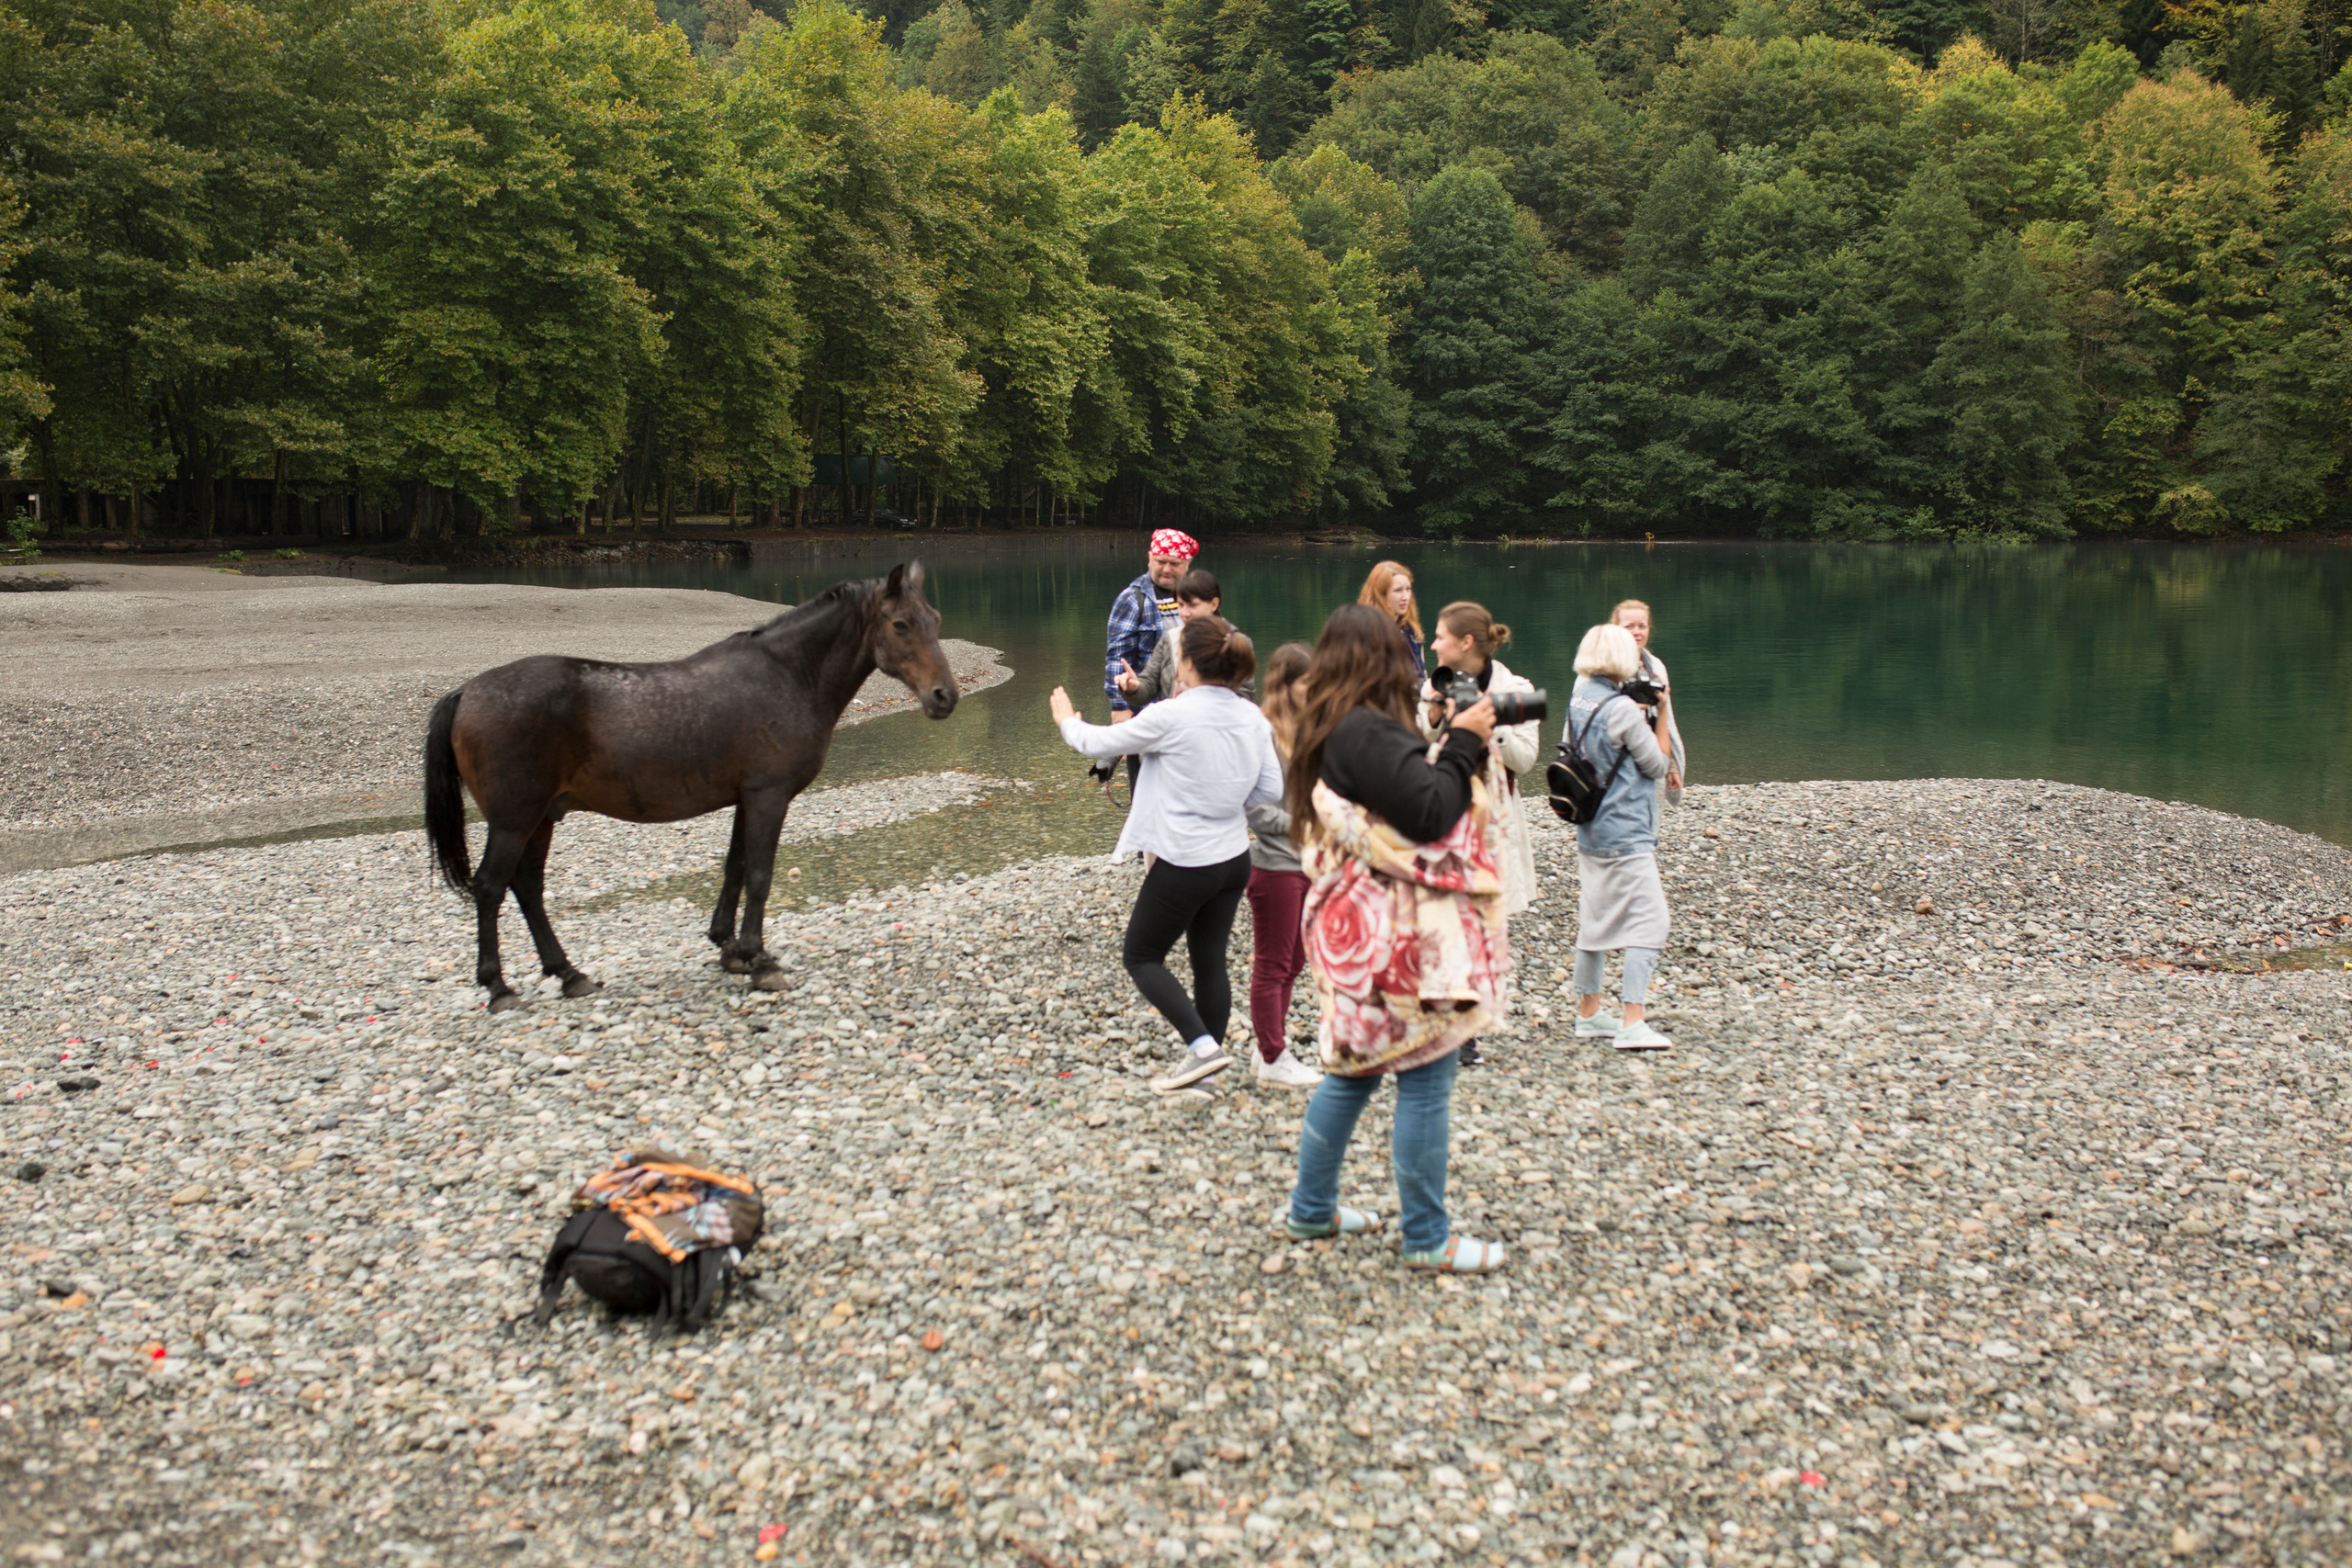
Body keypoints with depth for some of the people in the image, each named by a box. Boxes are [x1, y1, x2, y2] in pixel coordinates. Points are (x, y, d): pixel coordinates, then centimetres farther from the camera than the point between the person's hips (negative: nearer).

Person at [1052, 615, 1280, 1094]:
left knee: (1141, 957, 11)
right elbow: (1271, 789, 5)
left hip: (1184, 864, -6)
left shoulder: (1169, 717, -20)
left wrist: (1068, 720, 14)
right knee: (1210, 961, 17)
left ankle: (1202, 1046, -2)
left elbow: (1097, 743, -6)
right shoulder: (1253, 718, -2)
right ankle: (1206, 1064, 26)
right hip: (1234, 860, 6)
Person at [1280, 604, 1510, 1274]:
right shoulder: (1366, 733, -22)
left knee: (1355, 1067, 20)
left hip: (1357, 931, 10)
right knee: (1425, 1080, 0)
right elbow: (1432, 813, -24)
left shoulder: (1325, 730, 10)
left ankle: (1311, 1208, 30)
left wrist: (1453, 743, 8)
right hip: (1402, 940, -10)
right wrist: (1463, 743, -12)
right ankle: (1427, 1239, 9)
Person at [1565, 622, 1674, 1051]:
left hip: (1591, 830, 9)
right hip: (1626, 834, -9)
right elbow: (1657, 765, -10)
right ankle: (1632, 1025, -11)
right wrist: (1650, 719, 5)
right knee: (1649, 920, -6)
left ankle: (1588, 1013, 24)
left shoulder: (1578, 702, 5)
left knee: (1595, 918, 16)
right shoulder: (1622, 709, -18)